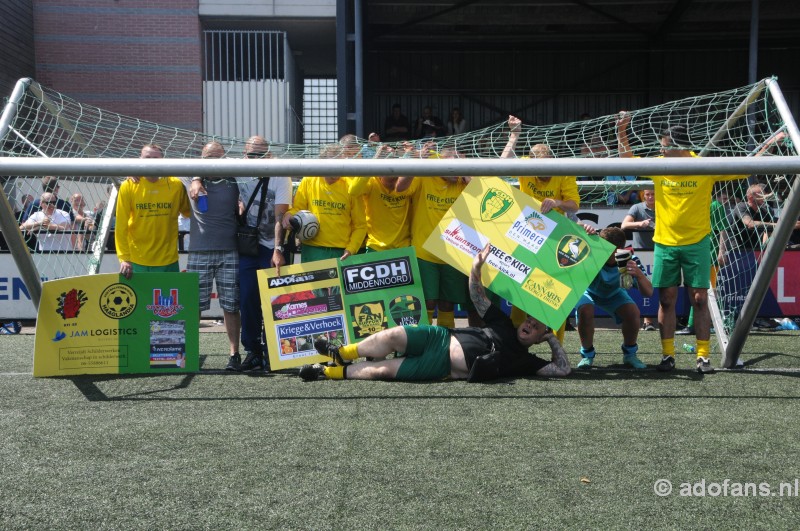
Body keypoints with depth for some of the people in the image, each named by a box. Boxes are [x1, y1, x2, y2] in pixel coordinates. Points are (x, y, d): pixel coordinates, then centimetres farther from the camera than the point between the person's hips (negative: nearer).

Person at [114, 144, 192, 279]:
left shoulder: (176, 185, 0)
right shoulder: (128, 186, -3)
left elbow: (188, 212, 16)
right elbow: (121, 227, -4)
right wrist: (124, 259, -10)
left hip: (168, 262, 1)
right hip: (137, 263, -1)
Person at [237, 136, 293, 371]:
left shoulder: (280, 178, -12)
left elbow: (280, 217, -18)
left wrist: (278, 250, -26)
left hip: (273, 248, -3)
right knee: (247, 300, 1)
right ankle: (252, 352, 11)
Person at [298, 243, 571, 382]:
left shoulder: (524, 360, 7)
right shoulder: (503, 327, 17)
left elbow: (563, 368, 1)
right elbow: (477, 298, 17)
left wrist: (552, 338, 3)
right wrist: (476, 269, 2)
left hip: (443, 369, -3)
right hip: (440, 338, 3)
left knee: (382, 370, -15)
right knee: (393, 335, -20)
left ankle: (333, 371, 0)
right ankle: (342, 354, 1)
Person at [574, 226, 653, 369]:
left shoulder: (629, 261, -33)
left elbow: (648, 292, -37)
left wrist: (638, 274, -58)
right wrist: (583, 228, -68)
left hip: (614, 293, 2)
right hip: (588, 291, -2)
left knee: (633, 312, -23)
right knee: (585, 310, -32)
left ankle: (629, 354, 4)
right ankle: (587, 354, -7)